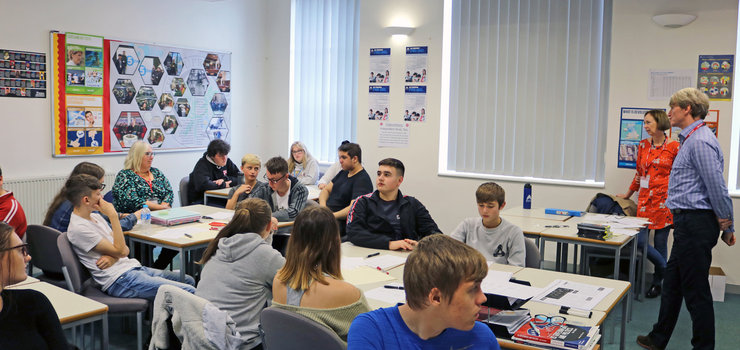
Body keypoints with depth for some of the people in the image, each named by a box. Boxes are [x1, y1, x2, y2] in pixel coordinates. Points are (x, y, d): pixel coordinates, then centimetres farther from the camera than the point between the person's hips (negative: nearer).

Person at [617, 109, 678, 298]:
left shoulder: (674, 147, -2)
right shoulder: (643, 146, 10)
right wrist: (627, 195, 26)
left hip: (664, 200, -4)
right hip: (645, 200, 4)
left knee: (660, 243, 2)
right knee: (640, 241, -7)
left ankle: (658, 282, 18)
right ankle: (666, 270, 15)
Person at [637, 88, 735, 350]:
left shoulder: (700, 141, -18)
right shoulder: (690, 139, 17)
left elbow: (717, 188, -20)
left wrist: (727, 226, -11)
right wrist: (725, 225, 22)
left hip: (695, 223, -11)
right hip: (688, 223, 11)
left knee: (696, 291, -1)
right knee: (672, 283, 18)